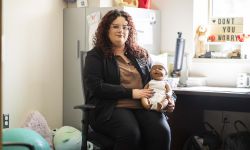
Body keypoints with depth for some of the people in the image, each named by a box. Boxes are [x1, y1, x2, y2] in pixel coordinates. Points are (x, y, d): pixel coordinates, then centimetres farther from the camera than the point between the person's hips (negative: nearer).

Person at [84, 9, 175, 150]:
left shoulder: (141, 54, 21)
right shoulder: (95, 56, 8)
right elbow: (96, 87, -6)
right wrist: (131, 93, -13)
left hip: (144, 106, 4)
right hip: (111, 107, -3)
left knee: (162, 132, -29)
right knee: (130, 133, -36)